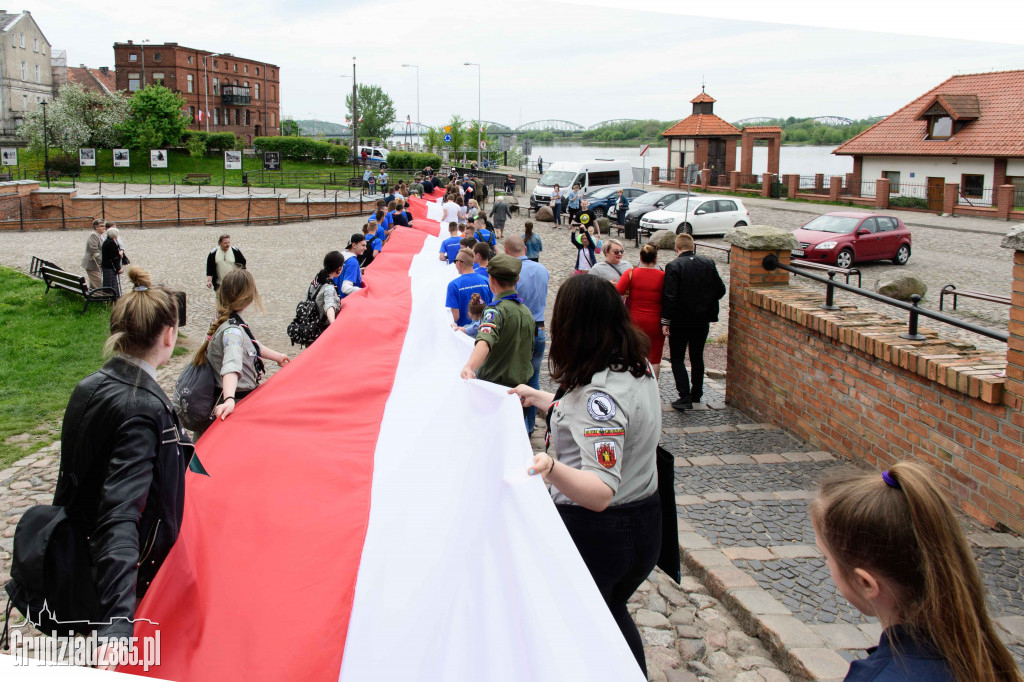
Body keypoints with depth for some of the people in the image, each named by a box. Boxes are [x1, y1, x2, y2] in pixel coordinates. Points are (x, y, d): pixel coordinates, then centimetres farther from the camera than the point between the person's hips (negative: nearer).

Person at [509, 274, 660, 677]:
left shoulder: (601, 392, -28)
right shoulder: (638, 371, 0)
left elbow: (600, 492, -35)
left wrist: (551, 468, -53)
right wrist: (539, 398, 32)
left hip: (594, 533, -8)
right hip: (644, 521, 8)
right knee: (611, 614, 30)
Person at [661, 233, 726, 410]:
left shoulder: (673, 266, -14)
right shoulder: (708, 263, 0)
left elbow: (669, 296, -18)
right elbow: (720, 290, 2)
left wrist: (665, 321, -13)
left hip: (680, 321, -4)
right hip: (702, 320, 4)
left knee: (677, 359, 3)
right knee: (697, 357, 19)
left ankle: (685, 397, -8)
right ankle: (696, 394, 29)